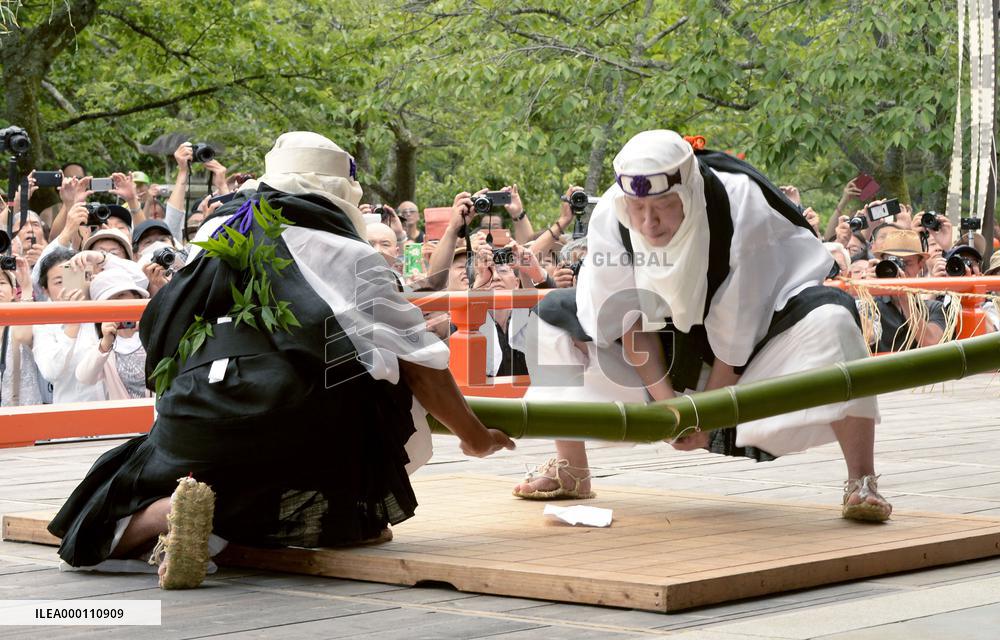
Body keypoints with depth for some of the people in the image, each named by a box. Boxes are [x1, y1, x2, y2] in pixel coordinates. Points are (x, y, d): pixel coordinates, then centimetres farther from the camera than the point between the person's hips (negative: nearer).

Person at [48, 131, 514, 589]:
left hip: (192, 424, 3)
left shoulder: (214, 236, 22)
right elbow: (419, 361, 10)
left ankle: (176, 511, -9)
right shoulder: (347, 254, 9)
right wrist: (474, 436, 24)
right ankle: (360, 515, 10)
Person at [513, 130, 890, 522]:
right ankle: (570, 473, 9)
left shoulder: (741, 212, -35)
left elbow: (735, 335, -27)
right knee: (555, 315, -3)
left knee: (829, 318, -37)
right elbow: (629, 318, -15)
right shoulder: (608, 218, -25)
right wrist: (664, 399, -20)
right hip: (676, 334, 5)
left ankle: (861, 484, -30)